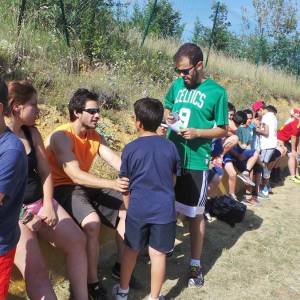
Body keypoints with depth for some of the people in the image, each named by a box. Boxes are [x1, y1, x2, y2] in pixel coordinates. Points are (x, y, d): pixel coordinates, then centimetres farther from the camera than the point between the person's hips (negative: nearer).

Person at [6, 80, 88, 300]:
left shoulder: (31, 132, 5)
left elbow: (45, 171, 7)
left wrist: (48, 205, -4)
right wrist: (22, 217, -17)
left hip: (38, 202, 6)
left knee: (77, 241, -5)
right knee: (36, 271, -19)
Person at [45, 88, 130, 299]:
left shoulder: (96, 137, 4)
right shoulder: (61, 137, -19)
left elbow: (116, 161, -9)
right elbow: (75, 175, -29)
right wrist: (112, 184, -40)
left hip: (87, 186, 8)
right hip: (63, 189, -7)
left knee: (127, 210, -4)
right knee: (92, 222, -32)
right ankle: (92, 282, -14)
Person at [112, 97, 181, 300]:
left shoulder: (131, 149, -7)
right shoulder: (170, 147, -1)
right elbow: (174, 180, 10)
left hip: (138, 209, -1)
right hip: (165, 209, 1)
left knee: (131, 250, 18)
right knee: (158, 254, 11)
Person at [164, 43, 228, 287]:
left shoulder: (217, 92, -7)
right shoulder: (177, 85, 5)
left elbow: (223, 130, -3)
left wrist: (197, 133, -20)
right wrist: (167, 116, -4)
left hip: (196, 162, -4)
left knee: (195, 214, 7)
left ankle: (196, 264, 25)